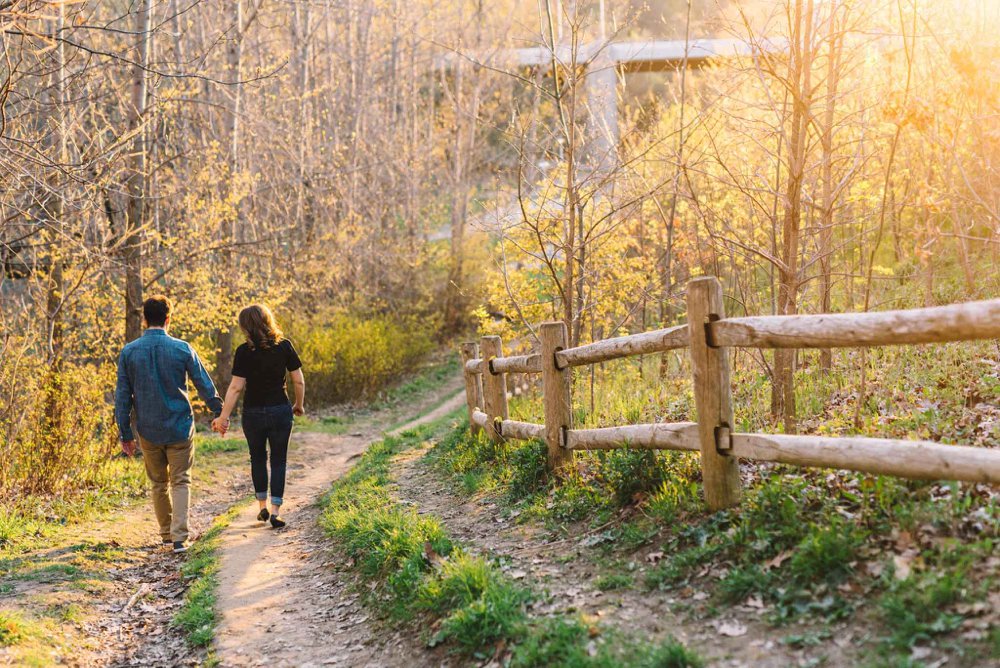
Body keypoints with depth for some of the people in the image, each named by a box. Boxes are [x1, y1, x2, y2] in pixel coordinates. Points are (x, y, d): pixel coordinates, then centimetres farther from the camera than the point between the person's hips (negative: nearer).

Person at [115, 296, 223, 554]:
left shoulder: (129, 352, -2)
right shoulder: (182, 348, -7)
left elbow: (122, 397, 0)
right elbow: (204, 385, 0)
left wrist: (125, 434, 6)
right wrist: (219, 413, 14)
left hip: (148, 430, 2)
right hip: (180, 427, -2)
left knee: (158, 483, 16)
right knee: (180, 482, 5)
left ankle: (167, 534, 25)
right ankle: (179, 537, -6)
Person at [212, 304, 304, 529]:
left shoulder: (244, 351, -11)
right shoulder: (284, 346, -4)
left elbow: (236, 387, -14)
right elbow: (299, 381, -1)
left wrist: (223, 417, -10)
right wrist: (299, 405, 15)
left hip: (253, 413, -1)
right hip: (280, 411, 1)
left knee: (257, 458, 20)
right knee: (278, 460, 11)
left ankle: (263, 506, 25)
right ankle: (275, 510, 3)